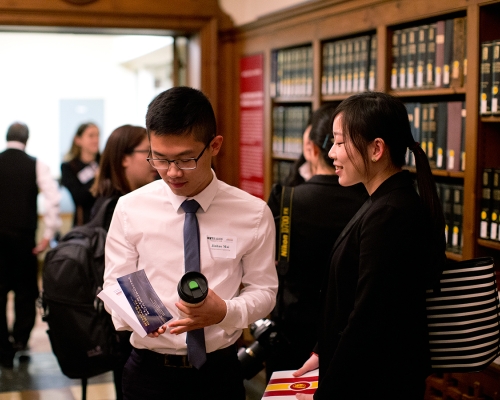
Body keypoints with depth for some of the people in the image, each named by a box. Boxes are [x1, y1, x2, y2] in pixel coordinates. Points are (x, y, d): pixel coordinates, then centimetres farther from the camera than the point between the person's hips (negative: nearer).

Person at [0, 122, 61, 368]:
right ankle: (20, 338, 8)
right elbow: (53, 198, -12)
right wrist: (48, 234, -6)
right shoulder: (36, 165, -2)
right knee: (25, 288, 16)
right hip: (24, 236, -1)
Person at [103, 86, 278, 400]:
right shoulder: (130, 209, -5)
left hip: (219, 371, 0)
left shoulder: (254, 214, -6)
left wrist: (224, 313, -21)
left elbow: (263, 290, -1)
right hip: (149, 370, 0)